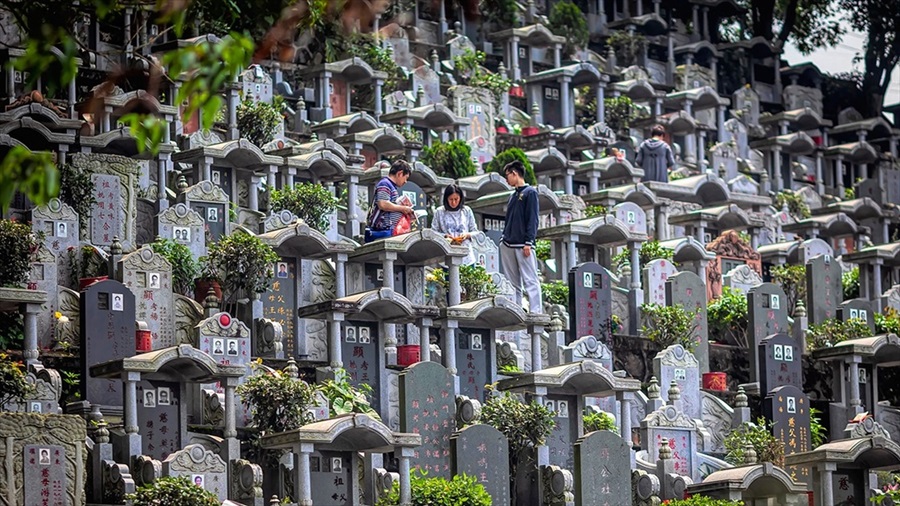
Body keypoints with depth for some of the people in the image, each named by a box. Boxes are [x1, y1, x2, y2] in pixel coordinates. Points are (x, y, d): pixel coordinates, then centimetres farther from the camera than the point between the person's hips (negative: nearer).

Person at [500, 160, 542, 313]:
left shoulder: (530, 192, -1)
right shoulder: (513, 196, 22)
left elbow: (533, 219, -8)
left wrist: (528, 242, -15)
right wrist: (503, 238, 13)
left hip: (522, 245, -8)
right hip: (508, 245, 8)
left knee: (530, 280, -12)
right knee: (513, 282, 6)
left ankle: (535, 311, -17)